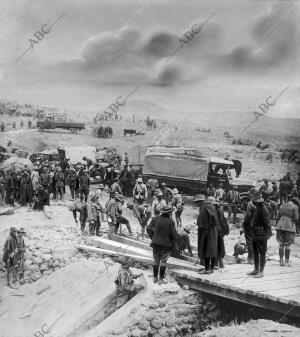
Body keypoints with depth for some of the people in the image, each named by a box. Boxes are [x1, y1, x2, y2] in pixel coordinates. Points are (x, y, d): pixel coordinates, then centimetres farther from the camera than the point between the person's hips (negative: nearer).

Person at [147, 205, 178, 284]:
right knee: (163, 261, 6)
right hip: (166, 244, -4)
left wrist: (152, 238, 7)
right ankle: (161, 279, 7)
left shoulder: (155, 219, -2)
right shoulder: (170, 222, -14)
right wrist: (177, 241, 3)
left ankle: (155, 278, 21)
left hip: (156, 243, 4)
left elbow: (149, 229, -4)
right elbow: (173, 234, -14)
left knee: (156, 261, 16)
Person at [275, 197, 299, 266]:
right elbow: (296, 218, -7)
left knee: (281, 244, 9)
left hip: (280, 226, 4)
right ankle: (287, 261, 2)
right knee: (288, 245, 3)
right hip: (289, 227, -4)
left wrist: (276, 228, 13)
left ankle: (281, 261, 5)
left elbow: (278, 217, 10)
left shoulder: (282, 206, 12)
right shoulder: (295, 207, -2)